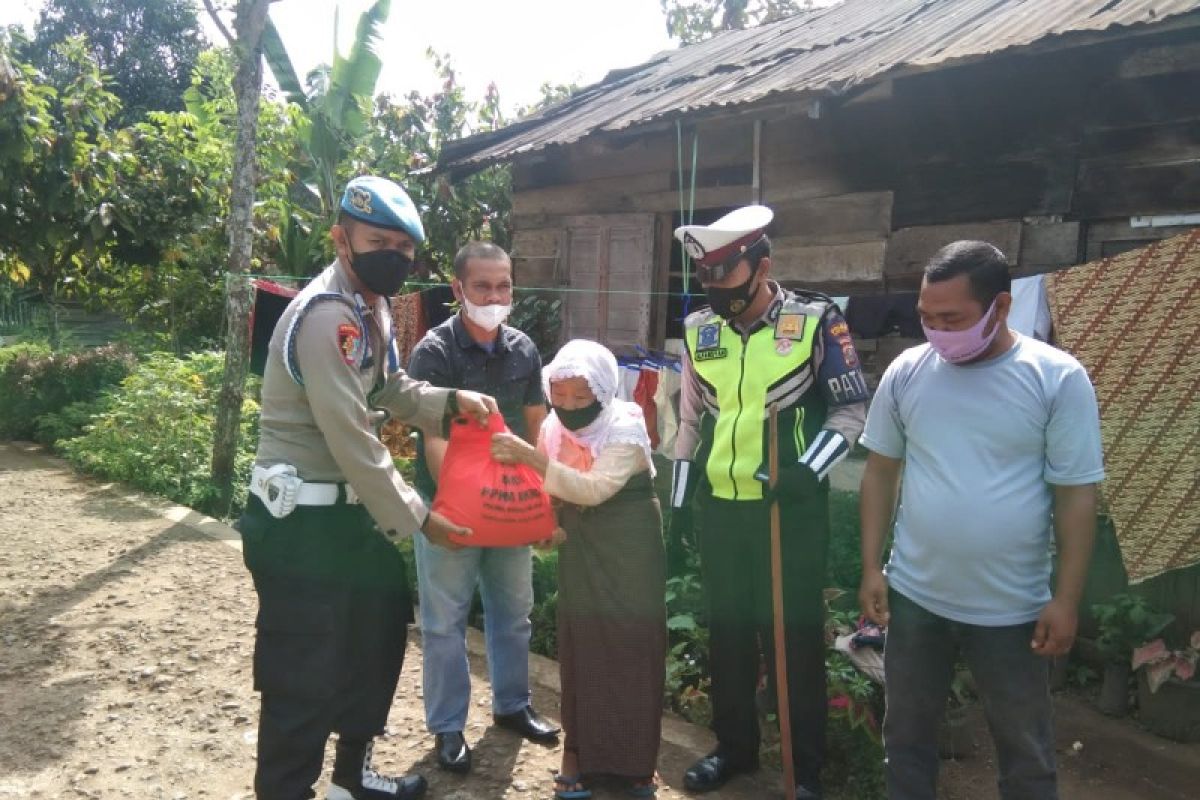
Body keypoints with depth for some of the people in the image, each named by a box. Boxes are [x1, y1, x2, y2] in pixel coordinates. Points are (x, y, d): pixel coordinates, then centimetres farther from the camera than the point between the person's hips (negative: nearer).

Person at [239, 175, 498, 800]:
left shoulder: (369, 305, 9)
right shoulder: (328, 315, -23)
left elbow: (388, 390, 19)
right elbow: (353, 440, -24)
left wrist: (451, 401, 1)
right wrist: (416, 518, -16)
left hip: (342, 510, 11)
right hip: (299, 520, -11)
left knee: (379, 627, 22)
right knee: (303, 676, -2)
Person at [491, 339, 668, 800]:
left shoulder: (625, 428, -18)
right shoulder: (553, 428, -2)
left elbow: (594, 488, -31)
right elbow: (550, 488, 11)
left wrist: (530, 456, -36)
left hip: (629, 543, -4)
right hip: (579, 543, 4)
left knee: (632, 643, 0)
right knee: (580, 641, 5)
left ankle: (635, 757, 15)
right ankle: (579, 747, 19)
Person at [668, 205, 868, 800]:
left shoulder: (816, 321, -9)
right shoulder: (699, 328, 4)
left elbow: (851, 411, -3)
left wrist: (810, 468, -17)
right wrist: (679, 498, 11)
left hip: (792, 508, -4)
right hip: (720, 507, 4)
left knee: (795, 633, 6)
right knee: (728, 629, 15)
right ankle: (734, 746, 33)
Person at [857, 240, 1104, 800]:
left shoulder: (1058, 378, -12)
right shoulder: (906, 372, -4)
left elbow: (1077, 494, -8)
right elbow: (881, 471, 4)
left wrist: (1067, 598, -8)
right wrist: (871, 568, 2)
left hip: (1012, 607, -2)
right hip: (914, 596, 2)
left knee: (1025, 752, 17)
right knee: (907, 734, 19)